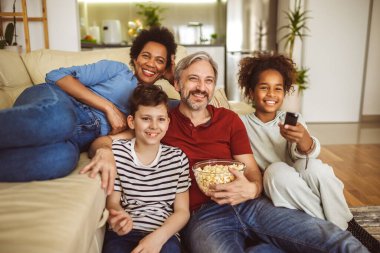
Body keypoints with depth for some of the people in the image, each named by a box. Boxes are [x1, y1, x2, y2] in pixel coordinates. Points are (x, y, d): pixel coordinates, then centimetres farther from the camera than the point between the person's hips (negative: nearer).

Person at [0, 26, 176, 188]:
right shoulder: (118, 69, 16)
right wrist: (109, 107, -6)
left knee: (64, 157, -39)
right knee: (58, 119, -43)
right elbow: (57, 75, 4)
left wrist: (173, 77, 21)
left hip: (79, 138, 2)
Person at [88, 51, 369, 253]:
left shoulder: (229, 119, 15)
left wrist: (250, 190, -13)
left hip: (248, 204, 2)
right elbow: (105, 140, 8)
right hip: (201, 216, -1)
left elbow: (255, 174, 12)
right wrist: (105, 151, -17)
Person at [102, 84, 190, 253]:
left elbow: (182, 211, 4)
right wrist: (117, 217, -18)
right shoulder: (117, 151, 4)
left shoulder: (178, 158, 5)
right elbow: (113, 201, 6)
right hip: (124, 233, 0)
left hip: (164, 234, 1)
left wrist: (158, 236, -13)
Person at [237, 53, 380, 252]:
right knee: (277, 170, -33)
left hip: (303, 183, 1)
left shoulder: (292, 120, 4)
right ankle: (339, 231, -19)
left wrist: (303, 139, -38)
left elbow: (304, 153, -15)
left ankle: (346, 226, -12)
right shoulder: (241, 124, 0)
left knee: (313, 166, -30)